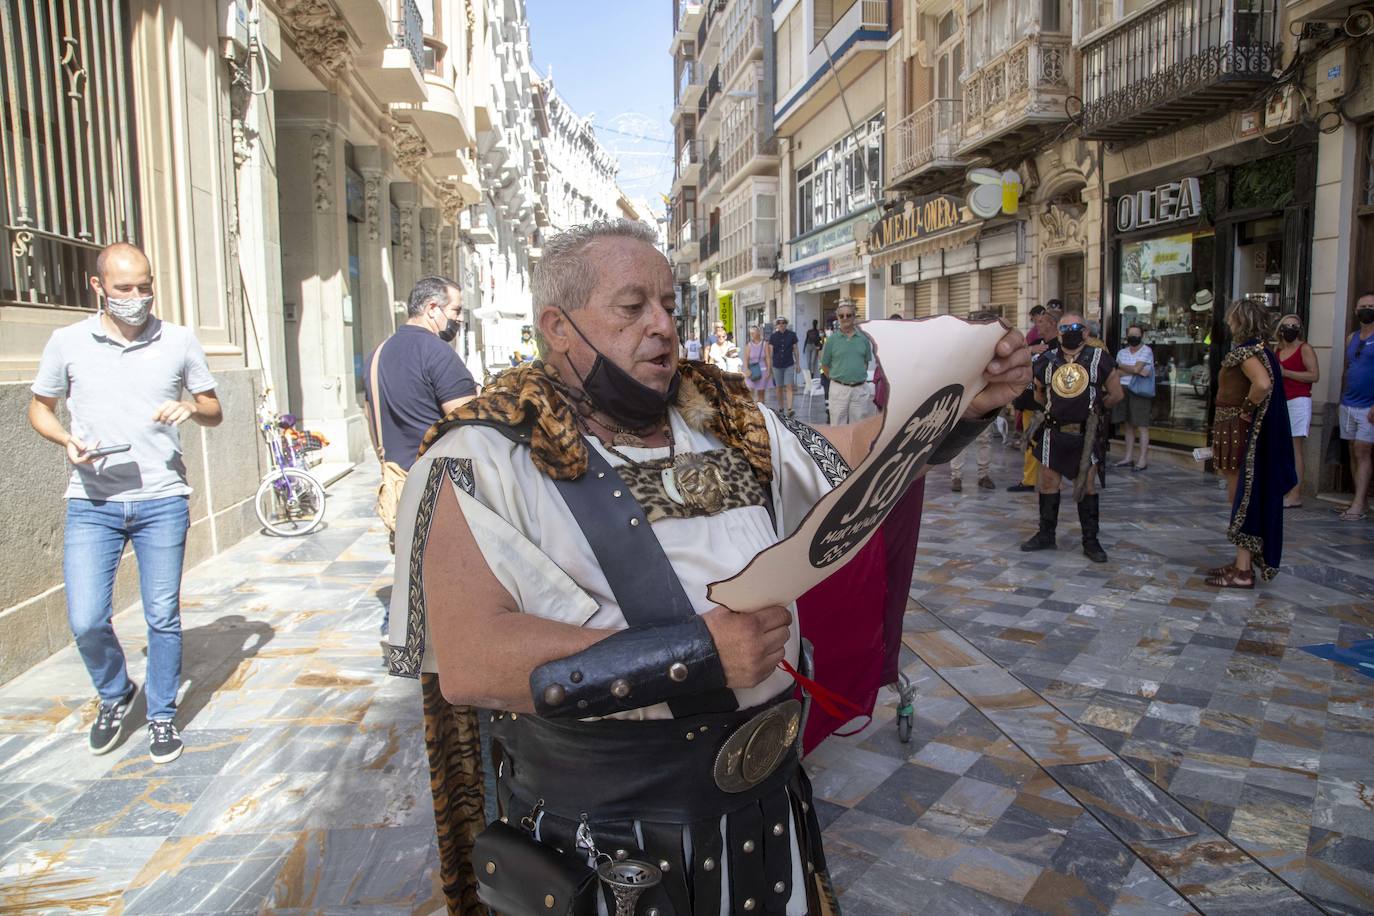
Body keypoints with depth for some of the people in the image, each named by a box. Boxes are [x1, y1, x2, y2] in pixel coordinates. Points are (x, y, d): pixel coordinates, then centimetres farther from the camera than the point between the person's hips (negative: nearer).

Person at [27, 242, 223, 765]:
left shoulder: (179, 342, 3)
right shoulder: (68, 343, 2)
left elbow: (214, 411, 11)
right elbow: (39, 407, 14)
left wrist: (191, 408, -12)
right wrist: (68, 440, -7)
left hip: (162, 501, 0)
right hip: (92, 504, 0)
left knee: (163, 617, 6)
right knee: (86, 622, -3)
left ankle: (162, 717, 25)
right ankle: (114, 695, 28)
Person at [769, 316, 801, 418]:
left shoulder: (792, 335, 1)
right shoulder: (773, 336, 2)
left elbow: (795, 350, 7)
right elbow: (770, 352, 4)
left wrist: (797, 363, 8)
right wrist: (769, 366, 2)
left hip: (789, 365, -1)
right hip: (777, 365, 1)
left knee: (789, 387, -10)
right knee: (779, 388, 8)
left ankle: (789, 410, -17)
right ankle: (780, 408, 22)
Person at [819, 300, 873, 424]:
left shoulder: (863, 338, 5)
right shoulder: (832, 339, 0)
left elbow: (866, 362, 15)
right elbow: (824, 365, 5)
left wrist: (859, 377, 10)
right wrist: (836, 379, 7)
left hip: (859, 389, 2)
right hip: (838, 389, -2)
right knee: (838, 427, 3)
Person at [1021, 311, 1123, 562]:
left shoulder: (1099, 358, -3)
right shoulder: (1047, 360, 4)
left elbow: (1116, 394, 6)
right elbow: (1039, 394, 20)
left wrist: (1094, 406, 9)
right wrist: (1057, 407, 12)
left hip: (1087, 434, -3)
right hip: (1054, 433, 3)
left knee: (1087, 485, 2)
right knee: (1048, 482, 7)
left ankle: (1091, 541, 12)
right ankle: (1046, 535, 20)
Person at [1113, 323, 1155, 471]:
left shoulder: (1146, 351, -3)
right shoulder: (1122, 352, 13)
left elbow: (1136, 368, -15)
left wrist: (1122, 366, 0)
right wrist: (1137, 371, -11)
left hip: (1140, 391, -6)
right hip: (1124, 389, 6)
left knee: (1142, 425, -6)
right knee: (1129, 424, 10)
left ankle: (1143, 459, -6)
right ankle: (1128, 458, 15)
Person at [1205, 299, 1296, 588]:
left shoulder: (1246, 350, -17)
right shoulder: (1258, 350, 14)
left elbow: (1262, 383, -34)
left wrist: (1245, 410, -21)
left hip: (1240, 432, -10)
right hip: (1239, 432, 10)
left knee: (1240, 497, -5)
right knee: (1241, 497, 15)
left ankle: (1243, 572, 0)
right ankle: (1243, 562, 23)